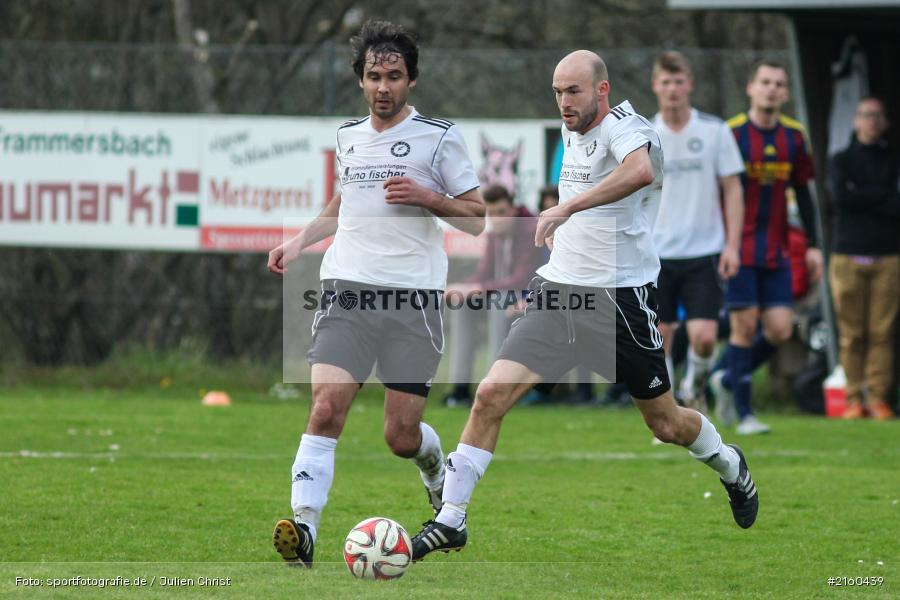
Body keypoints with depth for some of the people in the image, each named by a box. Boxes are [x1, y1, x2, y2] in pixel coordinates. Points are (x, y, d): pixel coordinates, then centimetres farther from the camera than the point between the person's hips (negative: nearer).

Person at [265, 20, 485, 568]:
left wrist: (428, 197, -14)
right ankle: (304, 527, -24)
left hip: (413, 298, -3)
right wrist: (300, 242, 20)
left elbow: (476, 219, 2)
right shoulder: (349, 136, 15)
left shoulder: (439, 137, 1)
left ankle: (438, 474, 35)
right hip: (347, 290, 3)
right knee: (326, 409, -18)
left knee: (402, 436, 0)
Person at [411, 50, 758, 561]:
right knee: (492, 393, -12)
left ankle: (731, 466, 42)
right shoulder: (572, 132, 10)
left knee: (667, 425, 9)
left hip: (621, 299, -6)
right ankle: (450, 521, -8)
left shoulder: (624, 126, -15)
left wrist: (566, 208, -41)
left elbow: (640, 171, -40)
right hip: (559, 291, 6)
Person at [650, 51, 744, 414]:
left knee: (704, 336, -9)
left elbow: (732, 190, 4)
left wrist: (732, 245, -4)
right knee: (659, 339, 0)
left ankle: (695, 388, 21)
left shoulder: (715, 131, 0)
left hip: (704, 253, -1)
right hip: (657, 254, 1)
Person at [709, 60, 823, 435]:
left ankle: (728, 380, 22)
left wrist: (813, 246, 11)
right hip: (738, 248, -5)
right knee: (745, 326, -6)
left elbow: (803, 193, 14)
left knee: (780, 329, -2)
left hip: (776, 252, 5)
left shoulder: (794, 137, 6)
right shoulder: (730, 134, -8)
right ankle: (743, 414, 3)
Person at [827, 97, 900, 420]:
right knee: (852, 333, -2)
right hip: (849, 257, 0)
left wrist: (864, 199, -8)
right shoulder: (841, 161, 11)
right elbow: (840, 196, -8)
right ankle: (854, 398, 1)